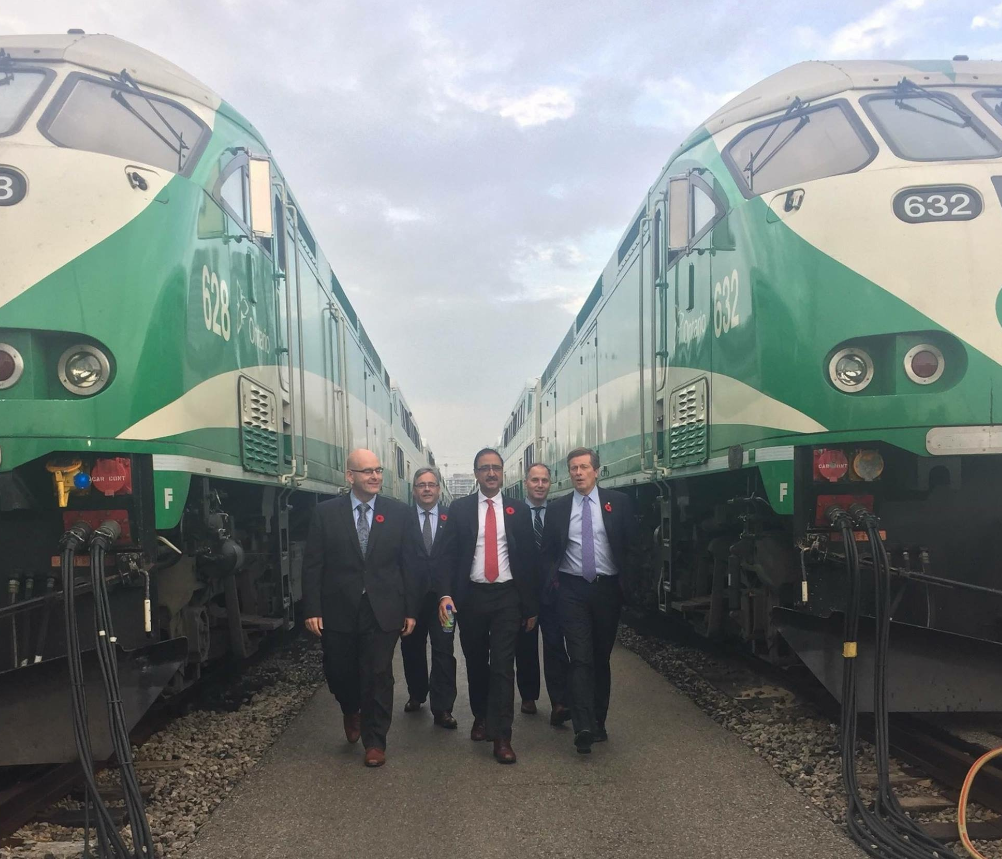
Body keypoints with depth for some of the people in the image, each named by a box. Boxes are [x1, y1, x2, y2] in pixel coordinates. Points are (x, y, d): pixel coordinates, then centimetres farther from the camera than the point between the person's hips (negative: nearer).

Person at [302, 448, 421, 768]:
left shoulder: (399, 513, 0)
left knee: (378, 677, 2)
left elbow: (410, 565, 2)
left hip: (383, 611, -1)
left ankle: (375, 742, 18)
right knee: (339, 672, 12)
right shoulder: (325, 513, -1)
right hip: (338, 610, 1)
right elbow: (312, 565, -1)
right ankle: (352, 711, 45)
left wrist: (410, 610, 0)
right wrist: (312, 609, -7)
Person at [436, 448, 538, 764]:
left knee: (503, 665, -7)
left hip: (507, 597, -1)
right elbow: (447, 555, -1)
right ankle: (480, 717, 35)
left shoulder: (519, 510, 4)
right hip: (471, 597, 1)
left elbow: (529, 559, 5)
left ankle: (501, 737, -5)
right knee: (476, 663, 14)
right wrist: (445, 594, -15)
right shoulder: (459, 509, 3)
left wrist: (532, 606, 4)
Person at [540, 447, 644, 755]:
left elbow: (634, 546, 3)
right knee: (580, 659, -9)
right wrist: (554, 580, -1)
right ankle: (584, 728, -14)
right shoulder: (557, 509, 5)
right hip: (572, 591, 0)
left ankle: (599, 721, 22)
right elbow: (548, 552, 11)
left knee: (602, 658, 10)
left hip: (608, 589, 1)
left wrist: (626, 579, -2)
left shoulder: (618, 503, 1)